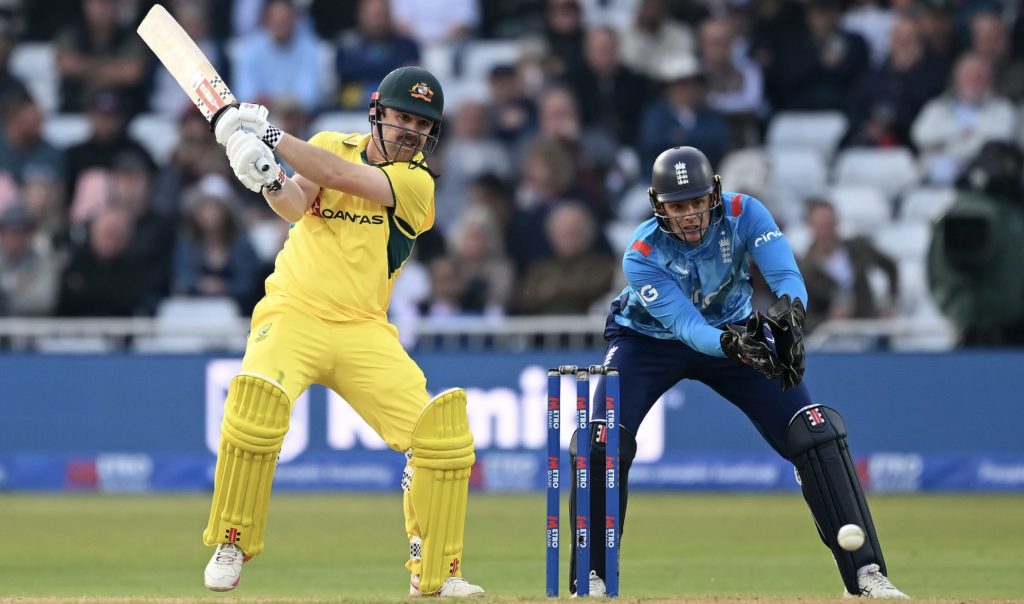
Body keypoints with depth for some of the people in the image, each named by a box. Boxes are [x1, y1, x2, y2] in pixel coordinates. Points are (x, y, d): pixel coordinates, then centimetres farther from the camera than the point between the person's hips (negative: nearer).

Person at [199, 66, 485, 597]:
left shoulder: (416, 183, 1)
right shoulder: (330, 146, 8)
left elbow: (344, 178, -15)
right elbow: (296, 204, -10)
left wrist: (273, 138, -19)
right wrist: (267, 179, -32)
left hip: (364, 331, 1)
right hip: (293, 314, -1)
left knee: (441, 430, -13)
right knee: (256, 402, -29)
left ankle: (434, 573, 4)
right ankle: (230, 548, -11)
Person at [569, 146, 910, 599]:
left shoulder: (742, 214, -25)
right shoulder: (641, 255, -30)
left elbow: (788, 277, -36)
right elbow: (687, 326, -38)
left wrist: (787, 313, -59)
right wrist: (733, 345, -59)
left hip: (736, 330, 2)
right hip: (648, 341, -2)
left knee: (816, 433, -12)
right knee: (602, 443, -22)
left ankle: (865, 573, -7)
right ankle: (592, 578, -5)